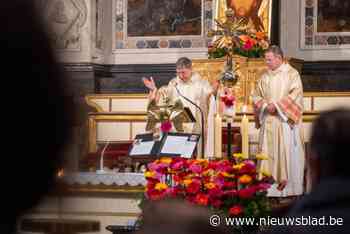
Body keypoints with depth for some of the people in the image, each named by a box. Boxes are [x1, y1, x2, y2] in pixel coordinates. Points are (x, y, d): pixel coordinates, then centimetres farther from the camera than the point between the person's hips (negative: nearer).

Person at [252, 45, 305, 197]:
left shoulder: (291, 74, -2)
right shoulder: (265, 76, 14)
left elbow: (295, 95, -11)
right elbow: (256, 96, 13)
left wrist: (276, 106, -16)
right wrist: (265, 105, -7)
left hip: (285, 121, -5)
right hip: (268, 121, 5)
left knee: (286, 150, -6)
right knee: (268, 152, 1)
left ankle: (288, 183, -4)